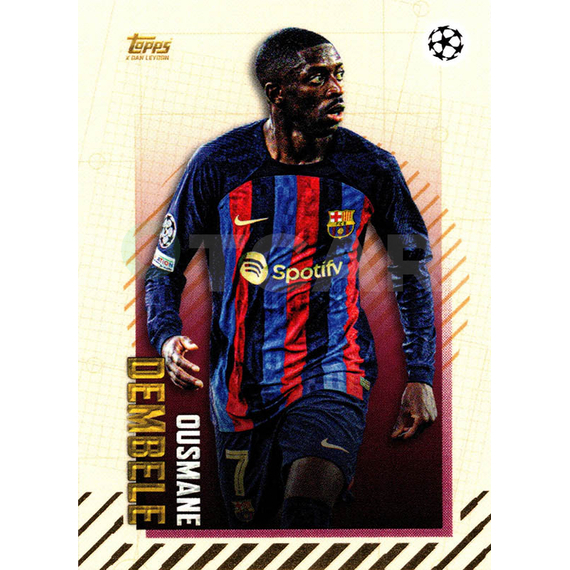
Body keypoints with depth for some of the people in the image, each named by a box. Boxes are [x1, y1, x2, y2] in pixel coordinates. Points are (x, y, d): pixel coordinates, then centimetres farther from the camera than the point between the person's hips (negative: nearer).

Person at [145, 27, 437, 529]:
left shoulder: (371, 168, -6)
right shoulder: (219, 163, -7)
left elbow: (412, 267, 7)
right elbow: (166, 266, 3)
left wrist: (420, 376, 3)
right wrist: (167, 337, -16)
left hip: (333, 370, -1)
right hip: (242, 383, 2)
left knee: (306, 511, -26)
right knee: (248, 521, 17)